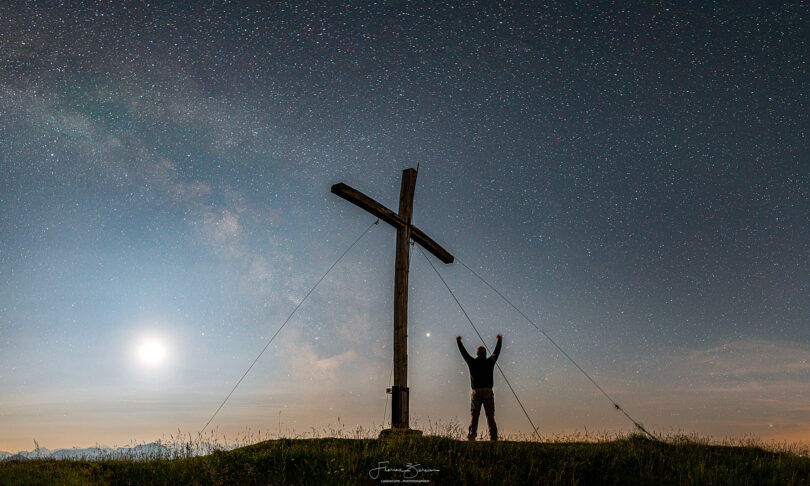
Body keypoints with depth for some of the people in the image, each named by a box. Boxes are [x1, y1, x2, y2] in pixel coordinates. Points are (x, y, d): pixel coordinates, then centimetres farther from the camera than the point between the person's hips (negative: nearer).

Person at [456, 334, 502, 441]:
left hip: (476, 392, 0)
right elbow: (496, 352, 22)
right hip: (488, 391, 1)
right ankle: (493, 437, -1)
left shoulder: (472, 362, 4)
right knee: (490, 416, 3)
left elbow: (464, 353, 19)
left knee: (474, 415, 0)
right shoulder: (490, 362, 6)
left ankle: (472, 436, -10)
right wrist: (499, 340, 38)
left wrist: (458, 341, 34)